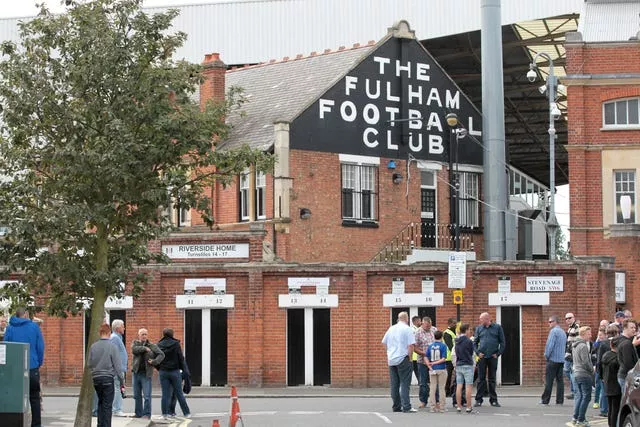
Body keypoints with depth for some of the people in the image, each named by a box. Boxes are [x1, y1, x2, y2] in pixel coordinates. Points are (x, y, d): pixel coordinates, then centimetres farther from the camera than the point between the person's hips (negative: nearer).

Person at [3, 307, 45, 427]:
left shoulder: (9, 328, 1)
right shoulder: (34, 327, -1)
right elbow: (40, 347, -2)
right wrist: (39, 363, 10)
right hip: (32, 368, -1)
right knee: (34, 398, 7)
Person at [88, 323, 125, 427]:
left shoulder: (93, 346, 1)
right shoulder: (112, 347, -10)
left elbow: (90, 364, 8)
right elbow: (118, 366, -10)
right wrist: (122, 382, -5)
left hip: (96, 378, 4)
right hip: (108, 378, -4)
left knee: (101, 402, 18)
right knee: (107, 405, 0)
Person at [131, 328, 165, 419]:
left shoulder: (152, 346, 5)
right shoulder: (135, 343, 8)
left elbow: (161, 355, -1)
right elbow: (134, 349, -13)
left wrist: (154, 361, -15)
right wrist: (144, 348, -16)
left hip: (146, 374, -3)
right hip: (136, 373, 3)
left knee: (147, 396, -8)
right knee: (137, 396, 9)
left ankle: (147, 414, -2)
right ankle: (138, 414, 18)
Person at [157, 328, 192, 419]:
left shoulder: (159, 345, 1)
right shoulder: (176, 344, -6)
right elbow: (181, 358, -6)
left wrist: (159, 368, 13)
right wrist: (184, 370, 3)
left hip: (163, 372, 2)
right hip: (175, 371, -2)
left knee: (165, 394, 5)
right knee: (179, 393, 5)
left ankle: (165, 414, 3)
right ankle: (186, 413, 9)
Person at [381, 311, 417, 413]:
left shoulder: (391, 329, 11)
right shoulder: (407, 329, -7)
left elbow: (384, 342, 17)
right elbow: (411, 345, -14)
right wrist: (409, 357, -4)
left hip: (391, 360, 6)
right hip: (403, 359, -6)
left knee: (394, 385, 9)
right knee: (404, 384, -5)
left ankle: (396, 406, 12)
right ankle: (406, 407, -10)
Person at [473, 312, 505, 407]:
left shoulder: (497, 327, 3)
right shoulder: (479, 328, 9)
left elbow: (502, 342, 5)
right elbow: (475, 342, 12)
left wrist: (498, 353, -4)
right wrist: (477, 352, -2)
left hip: (493, 357, -1)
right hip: (482, 357, 1)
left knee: (492, 379, 5)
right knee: (481, 378, 1)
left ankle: (493, 400, 10)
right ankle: (479, 400, 5)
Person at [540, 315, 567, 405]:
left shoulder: (553, 331, -10)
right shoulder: (563, 332, 17)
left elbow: (550, 344, -15)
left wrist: (546, 355, -4)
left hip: (553, 359, -8)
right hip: (561, 360, 8)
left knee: (549, 380, -5)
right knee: (560, 380, 5)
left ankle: (545, 400, -5)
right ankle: (560, 400, 3)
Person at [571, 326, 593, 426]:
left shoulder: (574, 345, 14)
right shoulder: (583, 346, -17)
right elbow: (585, 362, -20)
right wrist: (592, 370, -4)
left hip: (576, 373, 9)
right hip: (584, 374, -9)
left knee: (578, 396, 14)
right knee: (586, 397, -3)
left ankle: (575, 417, 14)